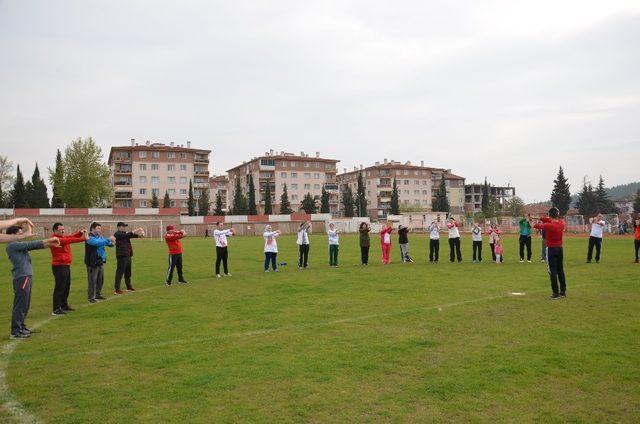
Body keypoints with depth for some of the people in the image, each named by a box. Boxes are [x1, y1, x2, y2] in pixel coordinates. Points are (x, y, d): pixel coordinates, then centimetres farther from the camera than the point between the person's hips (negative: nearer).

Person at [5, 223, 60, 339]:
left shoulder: (18, 244, 17)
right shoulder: (12, 245, -9)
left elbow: (31, 246, 14)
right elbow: (30, 244, -14)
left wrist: (49, 244, 3)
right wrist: (48, 240, -11)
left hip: (26, 276, 10)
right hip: (21, 277, -10)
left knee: (25, 304, 16)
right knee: (20, 305, -6)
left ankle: (21, 327, 26)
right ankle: (15, 331, -1)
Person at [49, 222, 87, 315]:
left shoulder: (63, 237, 15)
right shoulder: (55, 239, -16)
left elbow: (71, 237, 6)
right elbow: (69, 240, -25)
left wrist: (80, 233, -11)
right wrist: (83, 238, -29)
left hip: (66, 266, 10)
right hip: (59, 267, -10)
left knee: (66, 287, 17)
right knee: (59, 288, -7)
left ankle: (64, 305, 29)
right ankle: (56, 309, -2)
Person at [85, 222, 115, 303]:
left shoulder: (100, 237, 11)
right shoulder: (90, 238, -13)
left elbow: (107, 243, 14)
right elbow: (98, 243, -30)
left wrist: (112, 243, -10)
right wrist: (109, 239, -31)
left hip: (100, 262, 8)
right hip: (92, 263, -8)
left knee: (100, 279, 15)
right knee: (92, 281, -2)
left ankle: (98, 294, 28)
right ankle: (91, 297, 5)